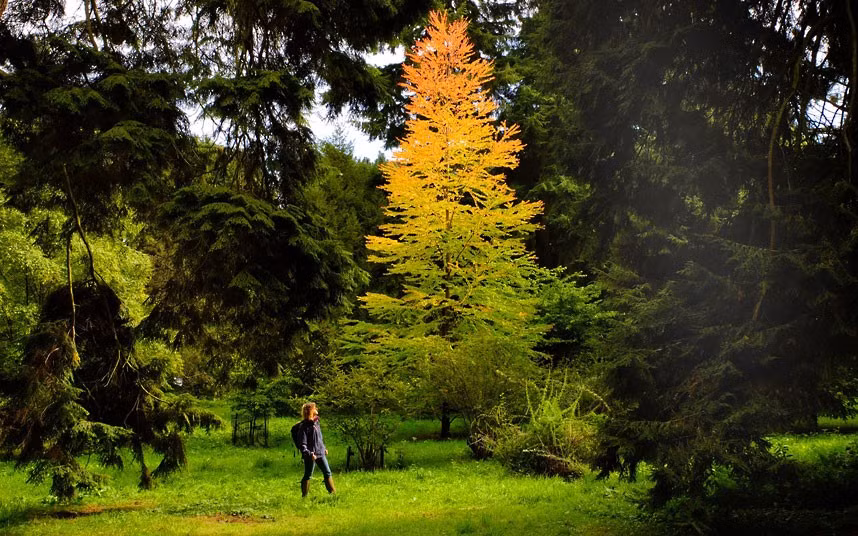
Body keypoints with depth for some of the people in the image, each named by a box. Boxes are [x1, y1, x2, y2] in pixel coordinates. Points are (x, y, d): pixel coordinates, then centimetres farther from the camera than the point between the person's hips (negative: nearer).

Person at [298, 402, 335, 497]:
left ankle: (333, 492, 16)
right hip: (311, 456, -7)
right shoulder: (304, 426, -16)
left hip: (320, 453, 7)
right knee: (308, 476, 3)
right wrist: (309, 454, -28)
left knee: (327, 472, 9)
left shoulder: (316, 422, 8)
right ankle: (304, 495, 14)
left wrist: (324, 448, 22)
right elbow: (302, 444, -18)